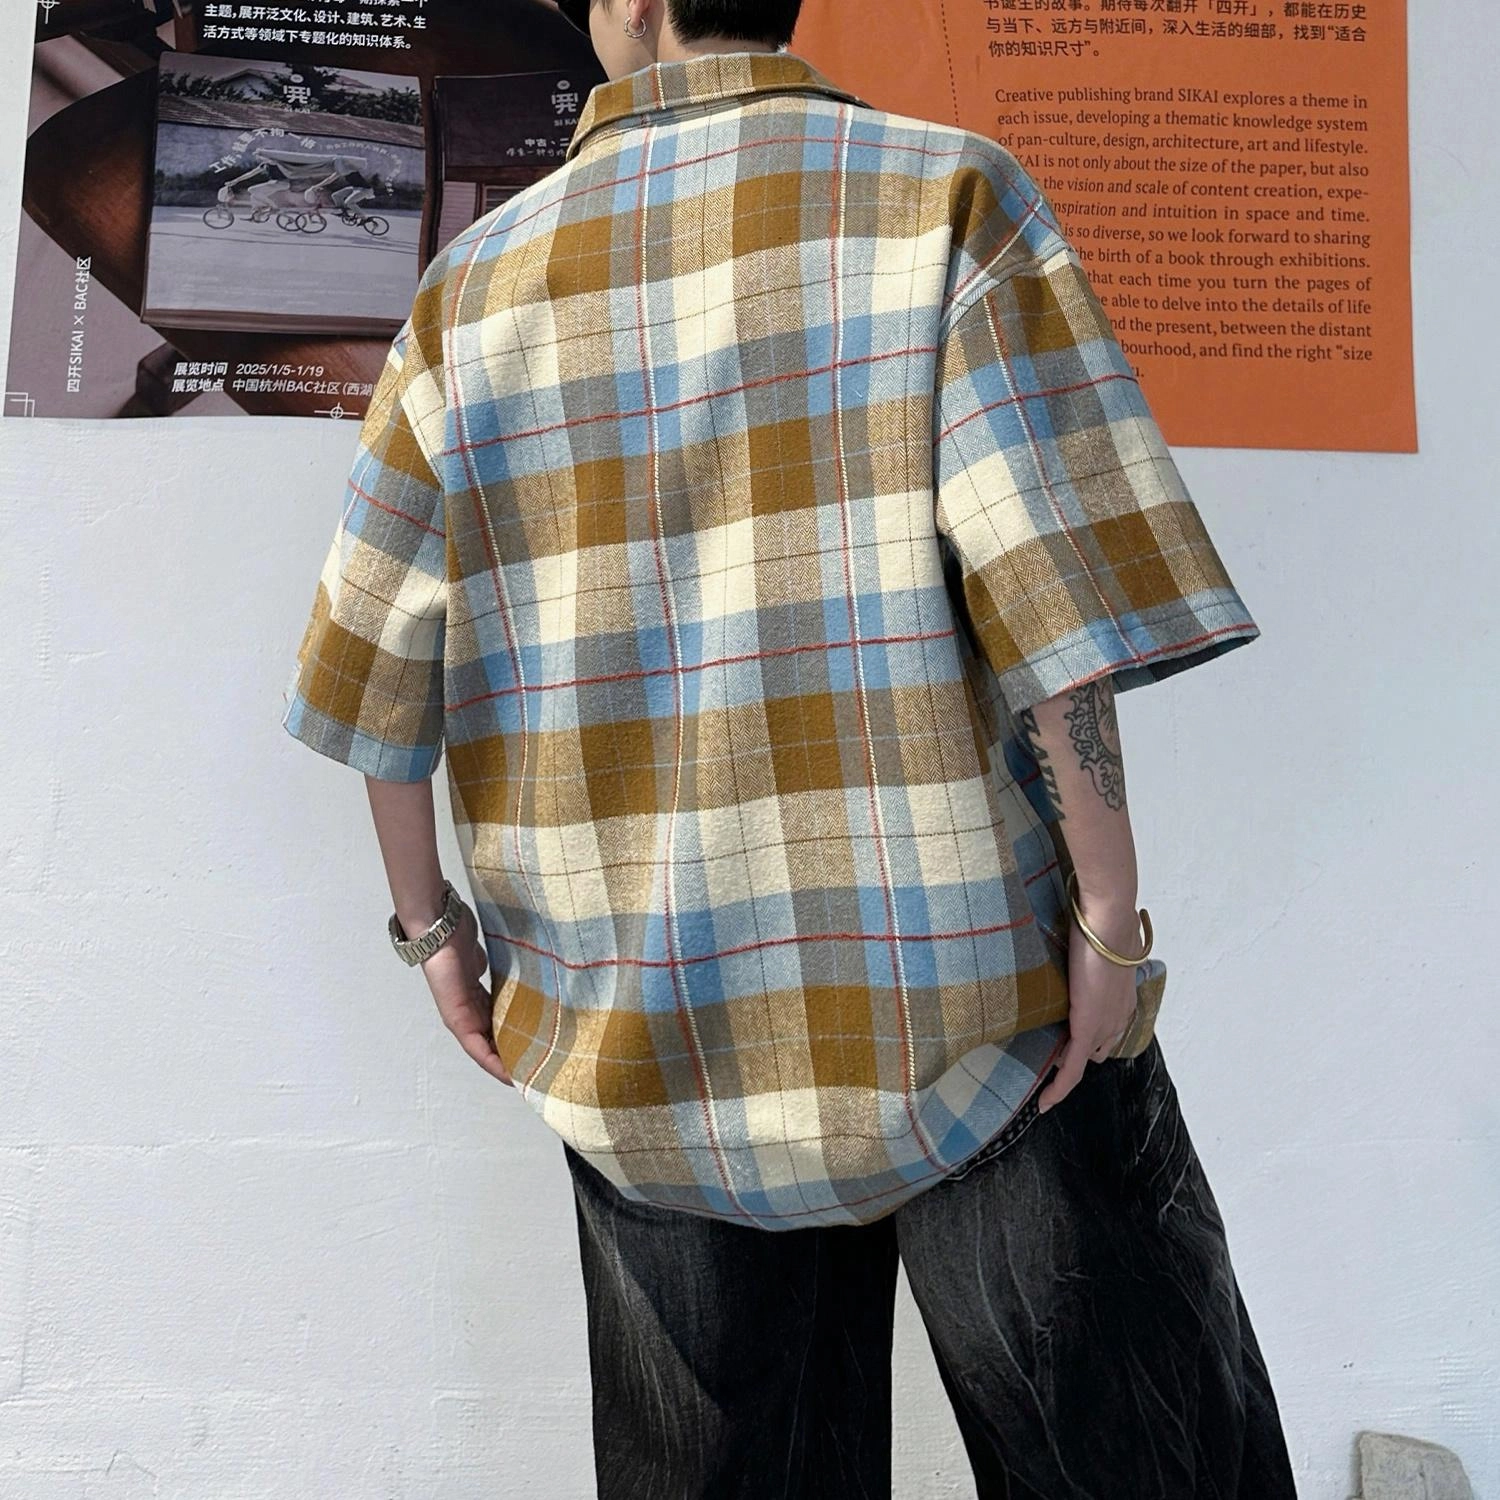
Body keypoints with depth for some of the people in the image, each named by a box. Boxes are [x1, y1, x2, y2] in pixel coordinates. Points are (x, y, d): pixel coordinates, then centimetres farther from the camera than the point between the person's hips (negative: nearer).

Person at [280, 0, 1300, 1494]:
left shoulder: (472, 286, 6)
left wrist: (428, 918, 16)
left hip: (638, 1034, 4)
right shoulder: (945, 195, -2)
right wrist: (1110, 913, -6)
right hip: (970, 1001, -2)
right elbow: (1055, 593, -13)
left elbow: (376, 653, 6)